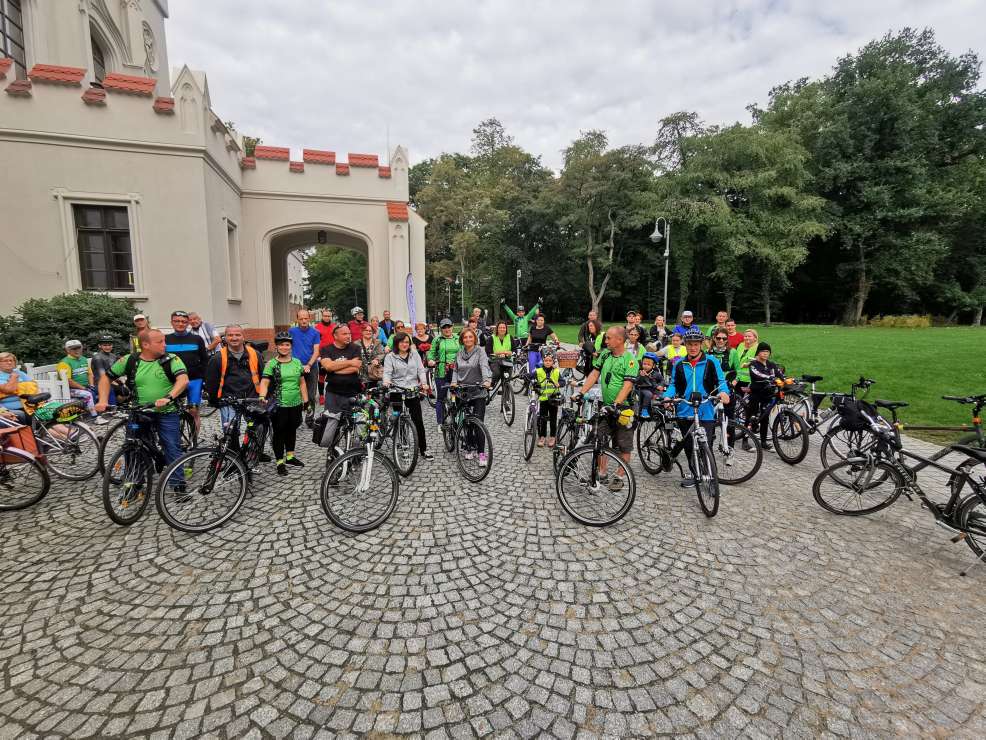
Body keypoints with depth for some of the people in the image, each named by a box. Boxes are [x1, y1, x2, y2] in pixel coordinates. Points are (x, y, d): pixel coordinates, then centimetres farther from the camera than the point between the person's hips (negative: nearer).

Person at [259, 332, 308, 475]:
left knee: (292, 430, 16)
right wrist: (262, 397, -31)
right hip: (278, 405, -4)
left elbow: (302, 383, 12)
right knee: (279, 432, 5)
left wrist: (305, 400, 9)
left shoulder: (297, 362, 6)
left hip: (295, 404, 4)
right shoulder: (271, 363, -6)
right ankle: (280, 462, 15)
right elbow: (264, 382, -15)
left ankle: (290, 456, 32)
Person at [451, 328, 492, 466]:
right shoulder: (459, 353, 12)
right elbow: (455, 370, 17)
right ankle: (470, 447, 25)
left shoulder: (480, 351, -3)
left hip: (478, 391, -4)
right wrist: (454, 381, -1)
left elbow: (484, 366, -17)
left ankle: (481, 453, -4)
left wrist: (486, 380, -33)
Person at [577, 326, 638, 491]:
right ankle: (602, 474, 21)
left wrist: (616, 404, -32)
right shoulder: (605, 354, 5)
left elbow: (627, 385, -21)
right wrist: (581, 393, -3)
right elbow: (594, 374, 5)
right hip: (605, 406, 6)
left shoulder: (630, 360, -13)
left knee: (623, 446, 6)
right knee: (601, 442, 9)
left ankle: (619, 477, 18)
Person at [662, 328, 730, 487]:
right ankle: (695, 474, 28)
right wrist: (667, 396, -9)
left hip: (706, 413, -3)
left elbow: (720, 381, 2)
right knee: (689, 447, 12)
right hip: (685, 413, 3)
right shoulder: (679, 365, 8)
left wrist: (723, 392, -19)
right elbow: (673, 384, 10)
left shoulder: (711, 362, 1)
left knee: (706, 447, -3)